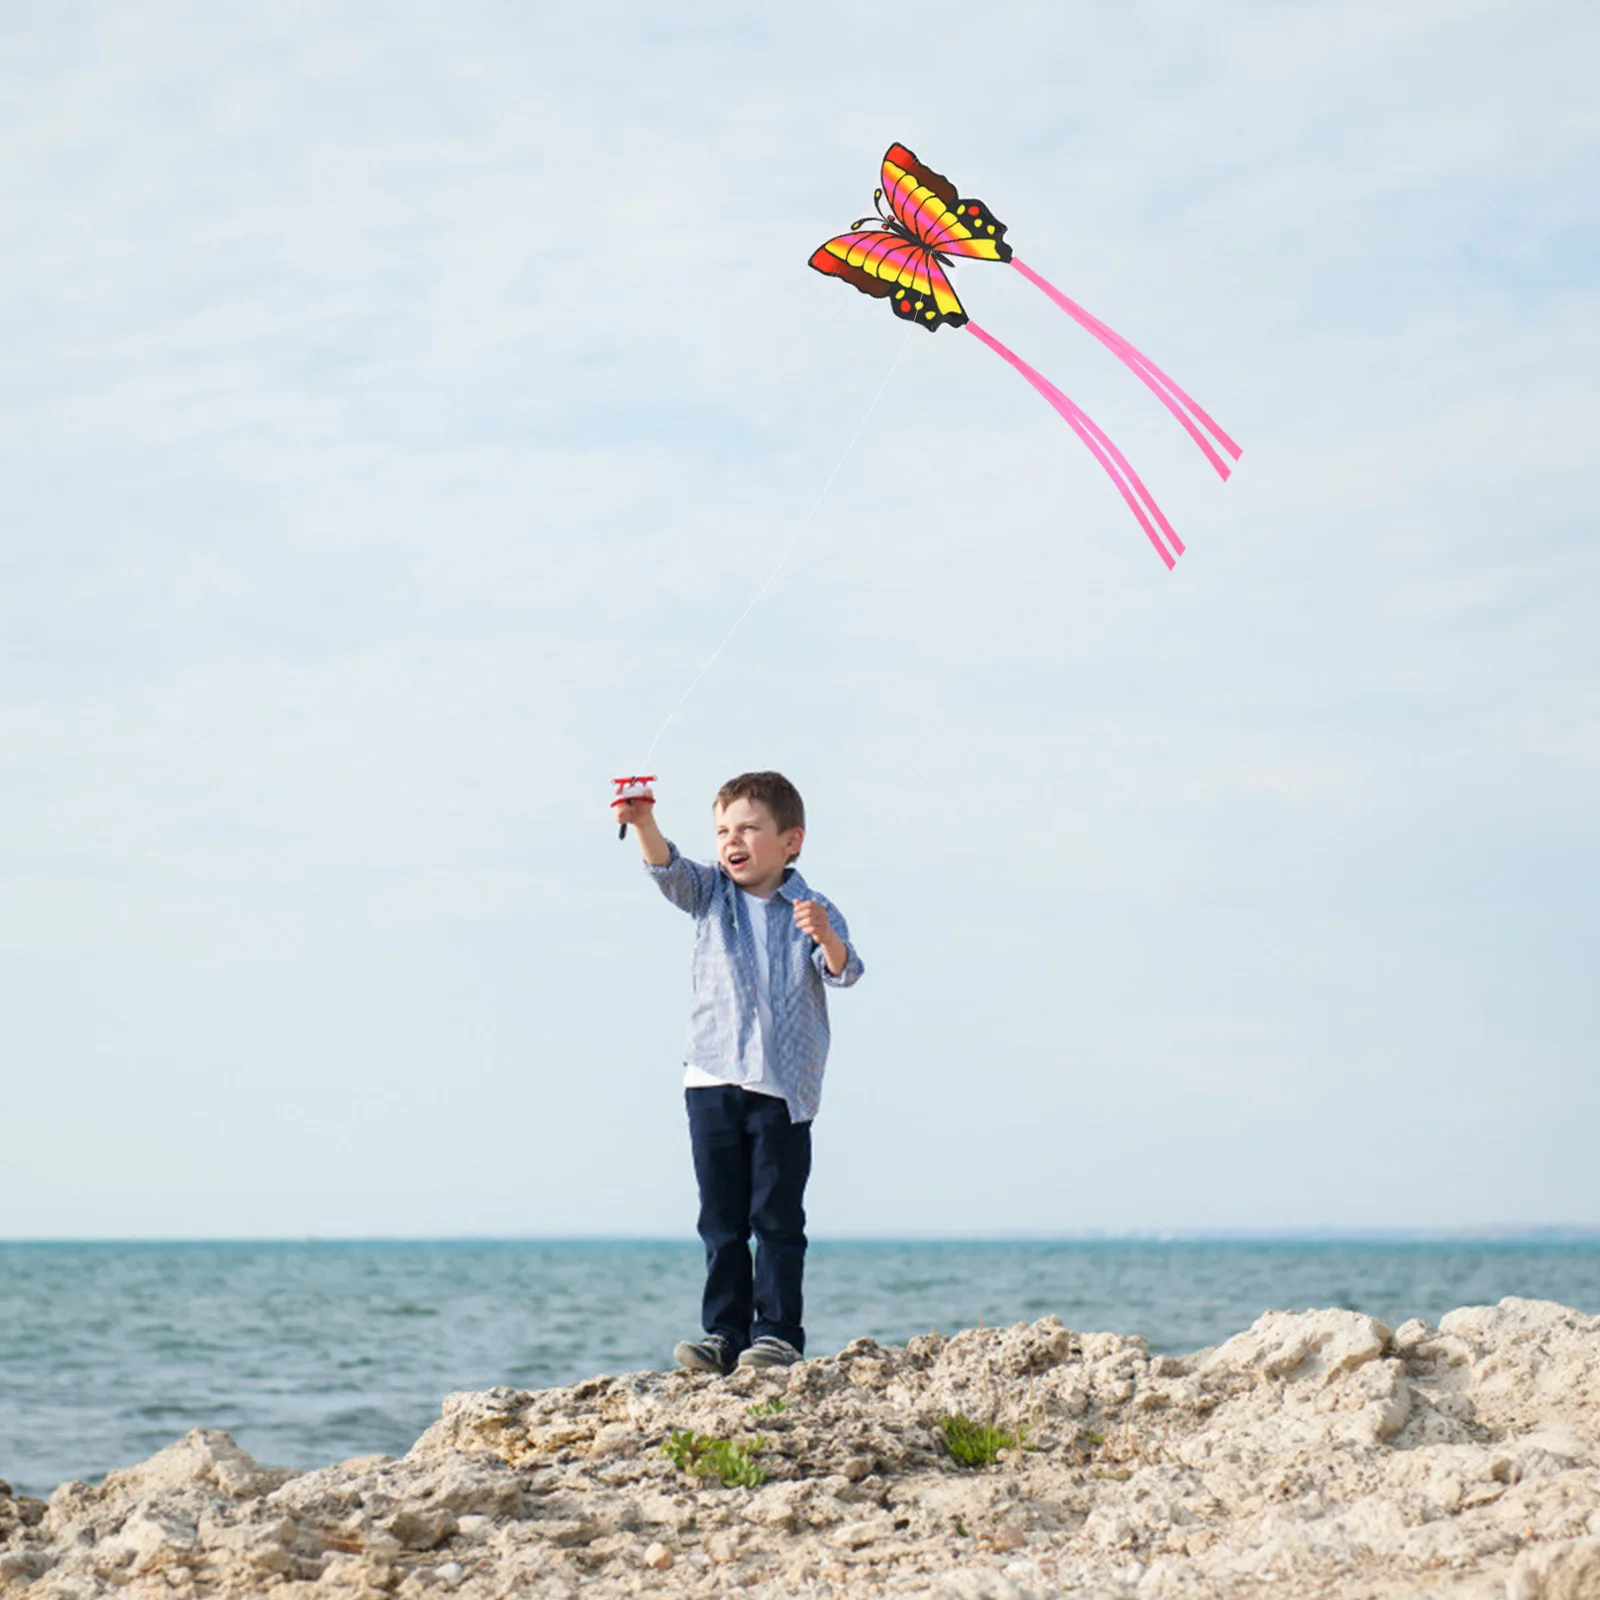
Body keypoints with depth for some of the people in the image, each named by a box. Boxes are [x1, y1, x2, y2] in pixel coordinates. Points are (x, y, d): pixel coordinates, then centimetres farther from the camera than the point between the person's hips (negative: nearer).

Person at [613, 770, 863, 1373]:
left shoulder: (812, 911, 1)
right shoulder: (710, 894, 8)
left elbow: (843, 973, -11)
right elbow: (668, 869, -10)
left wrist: (826, 938, -33)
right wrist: (644, 824, -30)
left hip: (784, 1087, -3)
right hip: (713, 1079, 3)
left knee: (777, 1216, 0)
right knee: (721, 1218, 5)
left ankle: (778, 1333, 4)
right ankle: (724, 1332, 9)